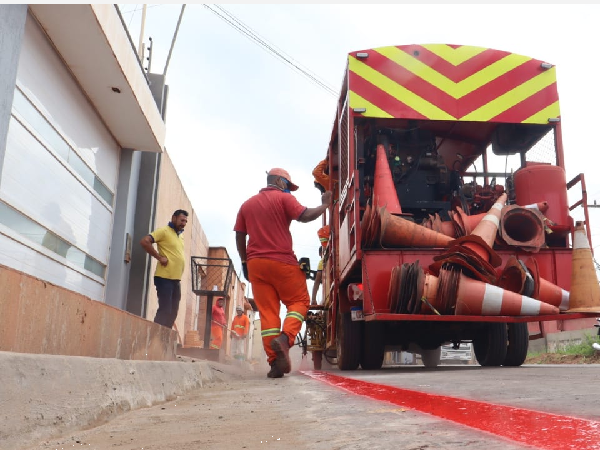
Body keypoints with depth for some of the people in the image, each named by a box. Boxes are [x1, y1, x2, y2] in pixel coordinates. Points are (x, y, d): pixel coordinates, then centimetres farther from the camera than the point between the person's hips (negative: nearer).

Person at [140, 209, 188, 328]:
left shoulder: (180, 236, 18)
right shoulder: (164, 231, -6)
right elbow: (144, 241, -17)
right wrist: (159, 257, -16)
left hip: (176, 279, 8)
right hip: (165, 277, -8)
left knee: (172, 311, 9)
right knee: (165, 310, -8)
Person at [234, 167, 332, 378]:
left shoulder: (247, 204, 17)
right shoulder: (283, 198, 1)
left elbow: (239, 236, 15)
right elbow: (304, 216, -12)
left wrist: (244, 261, 20)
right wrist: (324, 205, 2)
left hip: (255, 263, 5)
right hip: (281, 261, -5)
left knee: (267, 311, 3)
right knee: (299, 301, 9)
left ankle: (275, 361, -1)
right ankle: (285, 337, -16)